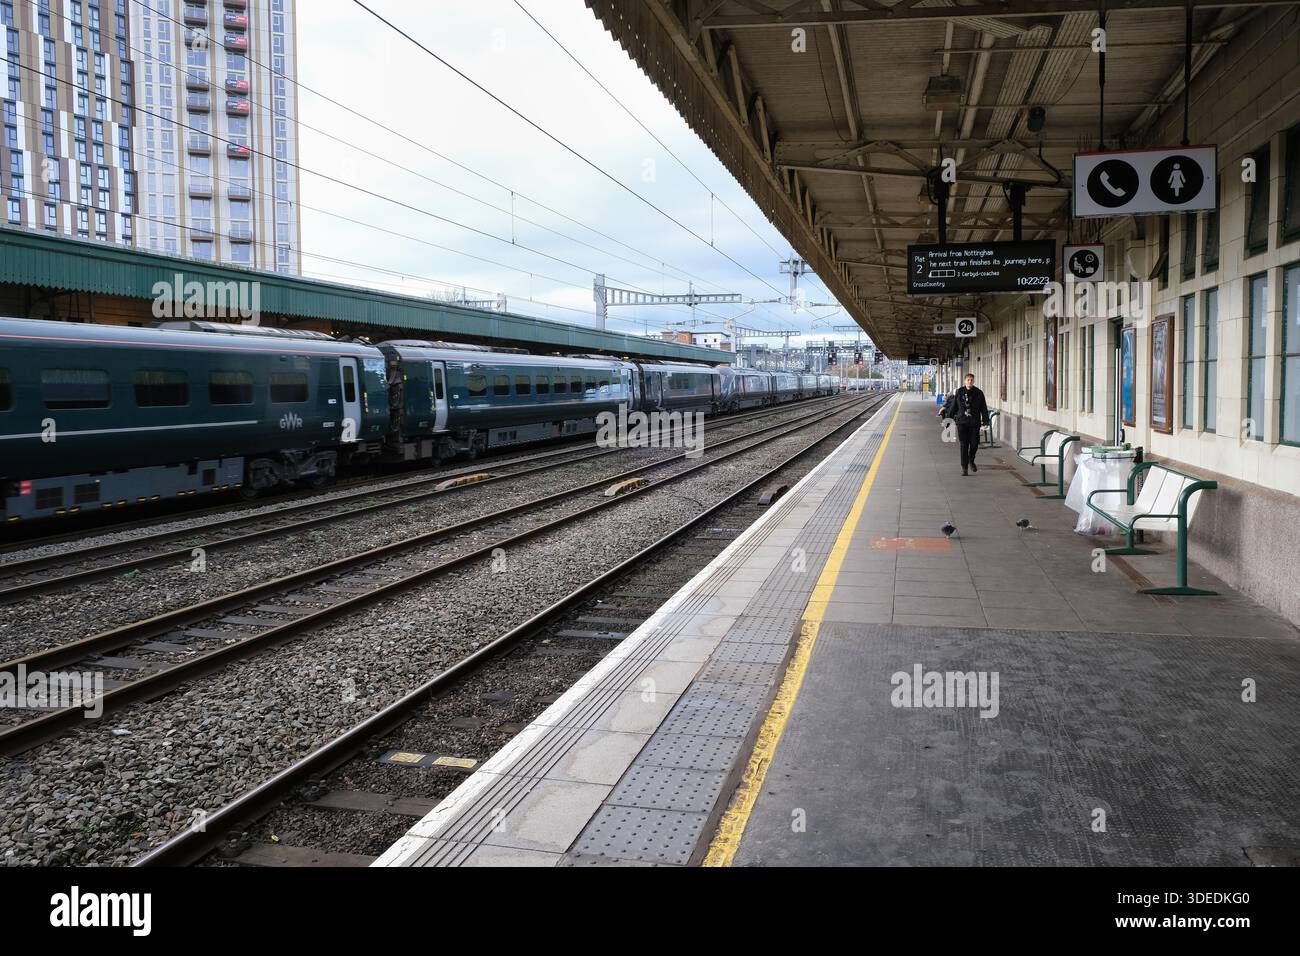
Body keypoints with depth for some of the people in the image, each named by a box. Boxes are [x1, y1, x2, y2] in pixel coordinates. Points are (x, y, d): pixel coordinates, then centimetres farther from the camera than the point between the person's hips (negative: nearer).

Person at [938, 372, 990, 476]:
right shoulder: (958, 392, 2)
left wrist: (985, 421, -3)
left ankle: (971, 461, 31)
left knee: (974, 444, 2)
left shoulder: (978, 393, 2)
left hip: (974, 423, 1)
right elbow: (952, 406, 8)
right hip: (962, 423, -1)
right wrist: (948, 418, 9)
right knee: (963, 446, -3)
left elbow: (984, 408, 4)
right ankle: (964, 468, 1)